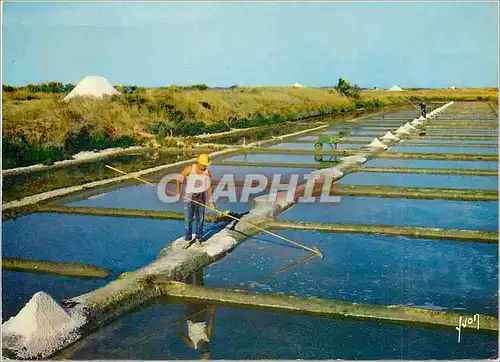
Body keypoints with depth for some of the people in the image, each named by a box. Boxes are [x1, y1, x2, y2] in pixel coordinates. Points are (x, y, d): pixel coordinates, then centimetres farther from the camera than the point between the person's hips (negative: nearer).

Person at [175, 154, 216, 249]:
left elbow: (209, 188, 1)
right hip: (190, 197, -2)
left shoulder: (207, 173, -4)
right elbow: (179, 178, -7)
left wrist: (211, 202, -2)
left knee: (200, 219, 6)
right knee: (188, 219, -1)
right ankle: (188, 240, 10)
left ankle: (198, 239, 20)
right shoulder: (189, 169, -10)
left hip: (201, 198, 2)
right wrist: (178, 189, -20)